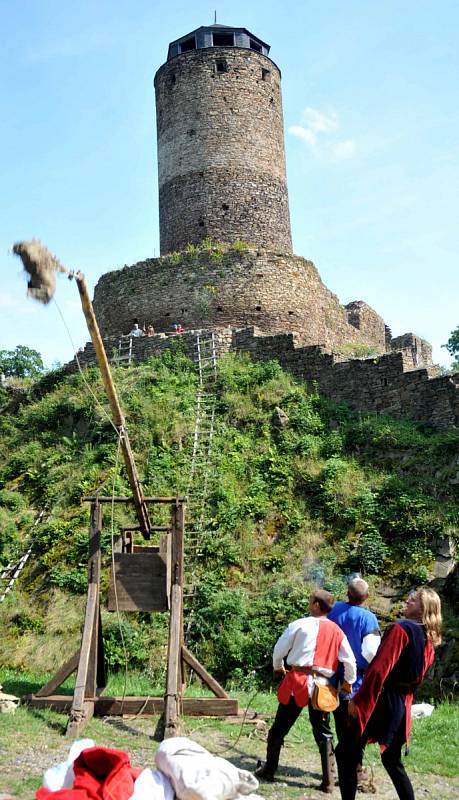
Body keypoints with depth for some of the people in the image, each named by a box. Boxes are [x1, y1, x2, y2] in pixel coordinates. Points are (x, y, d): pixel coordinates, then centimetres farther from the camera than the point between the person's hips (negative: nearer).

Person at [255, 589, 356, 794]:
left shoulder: (300, 624, -6)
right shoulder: (337, 631, 4)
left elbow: (280, 648, 2)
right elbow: (350, 660, 3)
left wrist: (277, 667, 21)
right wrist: (349, 681, 20)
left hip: (297, 681, -3)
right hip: (321, 685, 3)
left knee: (279, 728, 12)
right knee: (323, 733, 15)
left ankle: (268, 770, 25)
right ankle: (327, 781, 13)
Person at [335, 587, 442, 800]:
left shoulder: (401, 628, -16)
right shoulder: (429, 642, 9)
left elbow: (379, 669, -22)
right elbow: (416, 677, 16)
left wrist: (358, 700, -17)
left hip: (379, 702, -8)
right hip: (402, 706, 8)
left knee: (345, 753, 3)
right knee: (392, 761, 21)